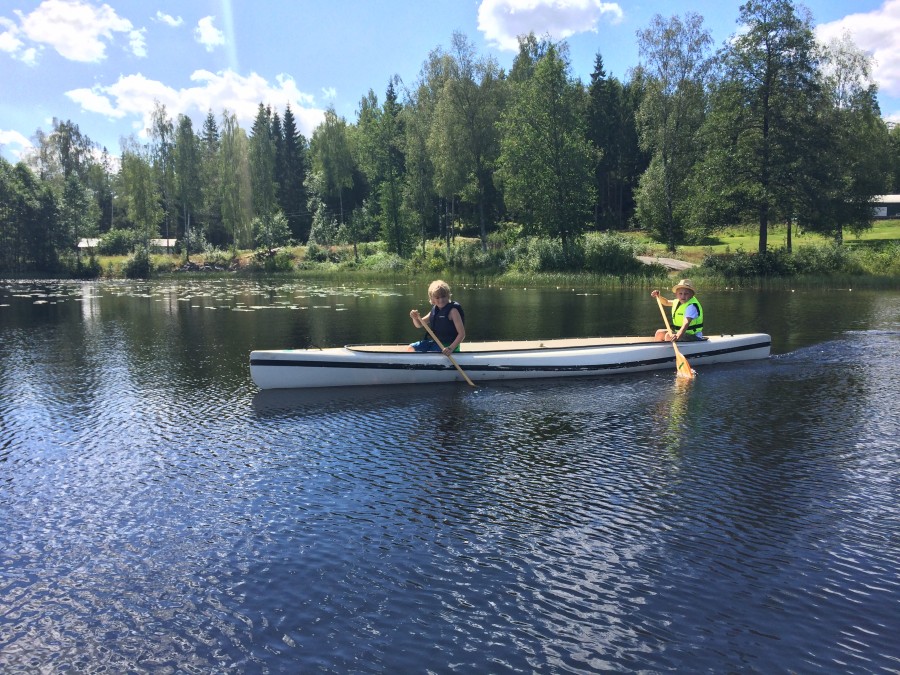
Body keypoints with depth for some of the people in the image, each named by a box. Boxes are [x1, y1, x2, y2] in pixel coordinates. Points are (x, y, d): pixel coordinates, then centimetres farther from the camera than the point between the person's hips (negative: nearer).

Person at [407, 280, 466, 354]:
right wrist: (415, 318, -8)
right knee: (410, 349, 4)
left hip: (446, 346, -8)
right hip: (433, 342, 8)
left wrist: (451, 348, -32)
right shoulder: (434, 310, 6)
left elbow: (462, 334, -20)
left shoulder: (452, 311, -16)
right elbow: (419, 325, 15)